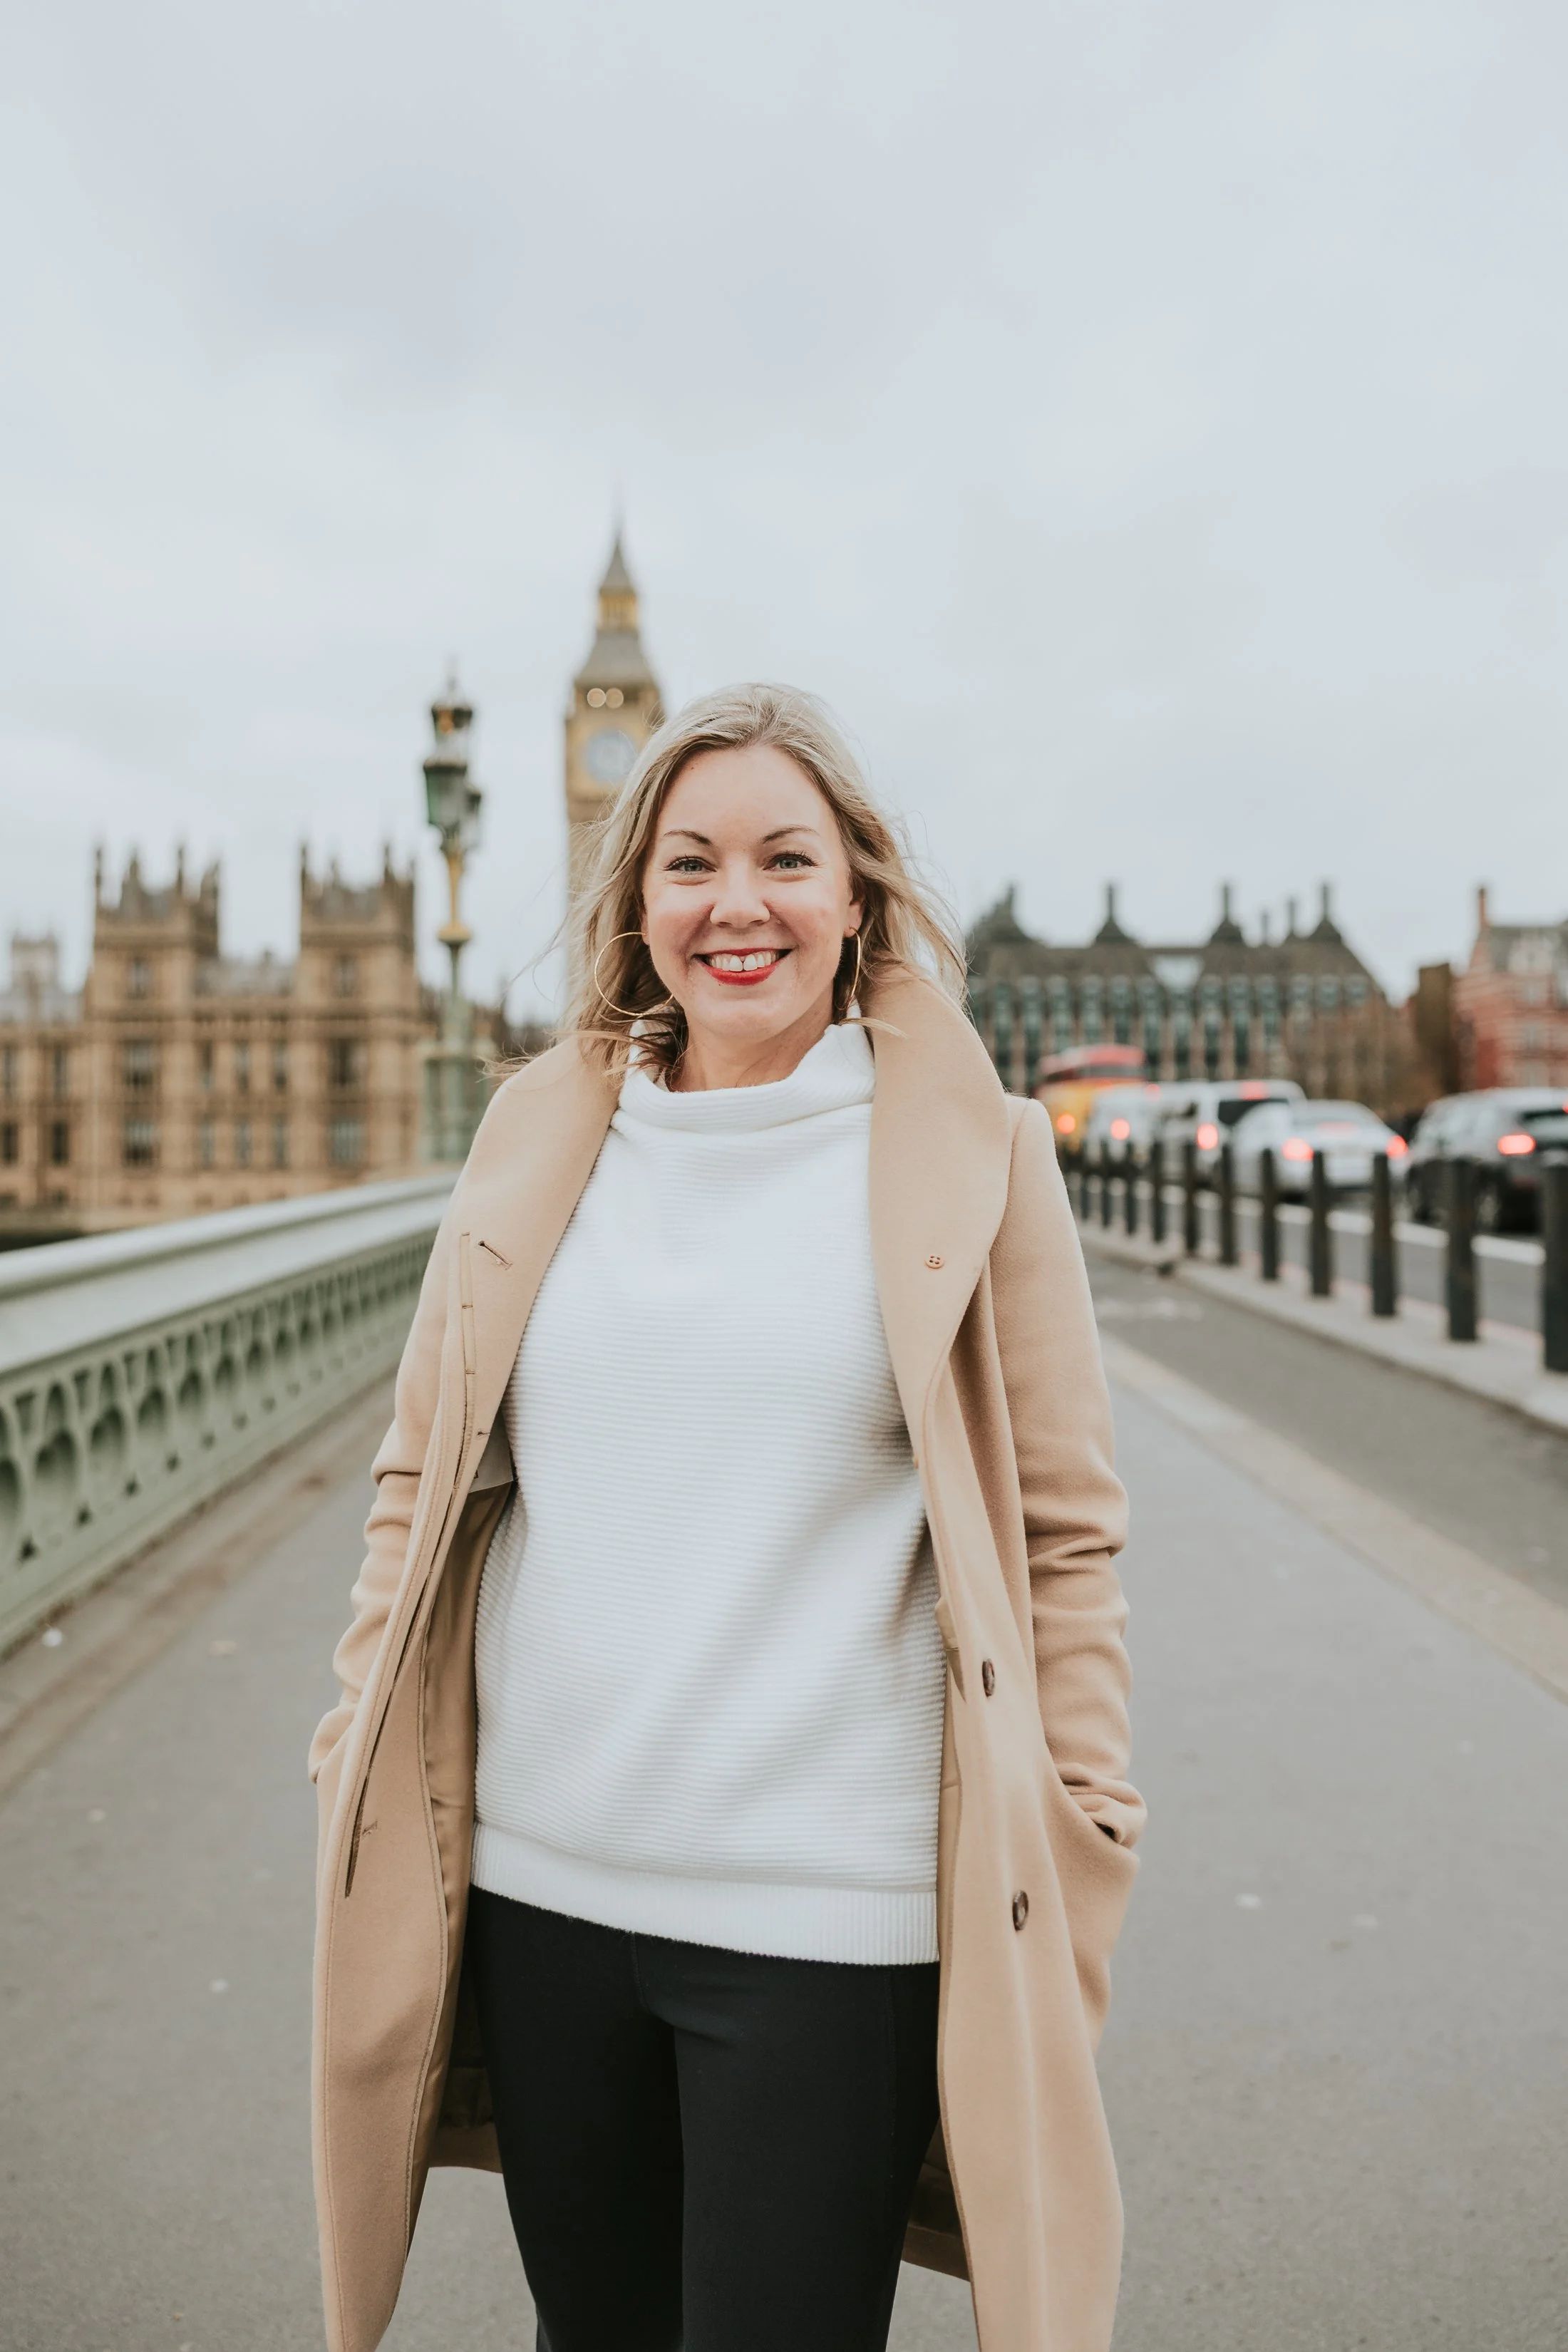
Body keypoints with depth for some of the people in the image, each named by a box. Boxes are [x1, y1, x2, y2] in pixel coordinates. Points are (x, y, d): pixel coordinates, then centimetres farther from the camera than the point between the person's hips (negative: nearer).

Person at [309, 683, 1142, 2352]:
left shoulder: (969, 1159, -5)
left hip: (832, 1916, -3)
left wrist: (1070, 1881, -2)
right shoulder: (541, 1137, 4)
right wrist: (361, 1770, 9)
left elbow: (1059, 1538, -2)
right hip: (533, 1887, 4)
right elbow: (424, 1480, 10)